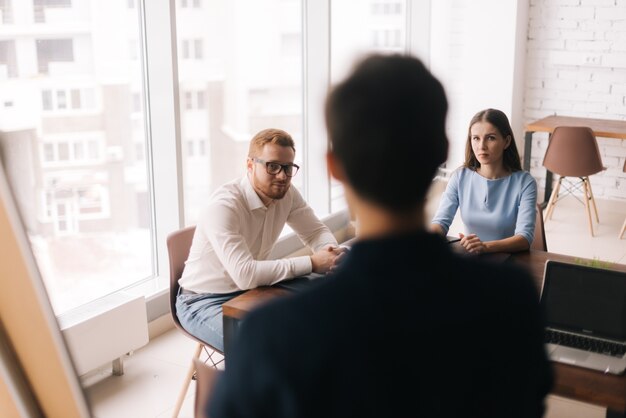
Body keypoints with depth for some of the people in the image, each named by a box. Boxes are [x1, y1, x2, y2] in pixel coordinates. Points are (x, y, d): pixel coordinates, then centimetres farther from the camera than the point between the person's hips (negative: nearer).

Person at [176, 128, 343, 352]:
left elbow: (316, 231, 5)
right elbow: (244, 274, -38)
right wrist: (311, 263, -35)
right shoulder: (223, 206, -28)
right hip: (204, 302, -7)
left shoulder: (286, 193, -7)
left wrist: (330, 252, -20)